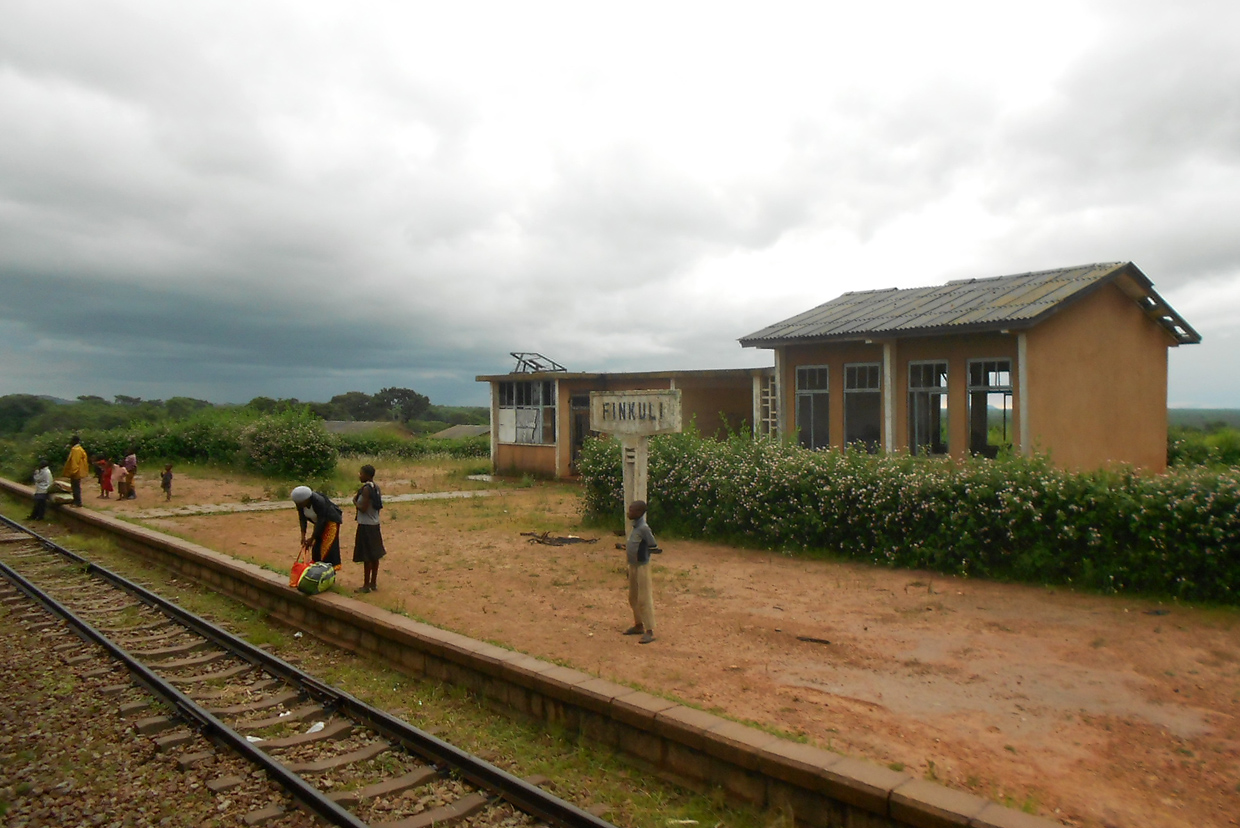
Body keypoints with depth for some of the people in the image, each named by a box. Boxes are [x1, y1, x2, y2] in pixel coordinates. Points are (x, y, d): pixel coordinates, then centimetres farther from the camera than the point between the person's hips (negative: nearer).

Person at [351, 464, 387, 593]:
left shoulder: (366, 488, -19)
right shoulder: (376, 487, 7)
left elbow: (363, 508, -22)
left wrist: (355, 501, -7)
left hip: (366, 525, -9)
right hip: (374, 524, 9)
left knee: (367, 557, -1)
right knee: (374, 555, 14)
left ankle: (366, 585, 6)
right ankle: (373, 583, 22)